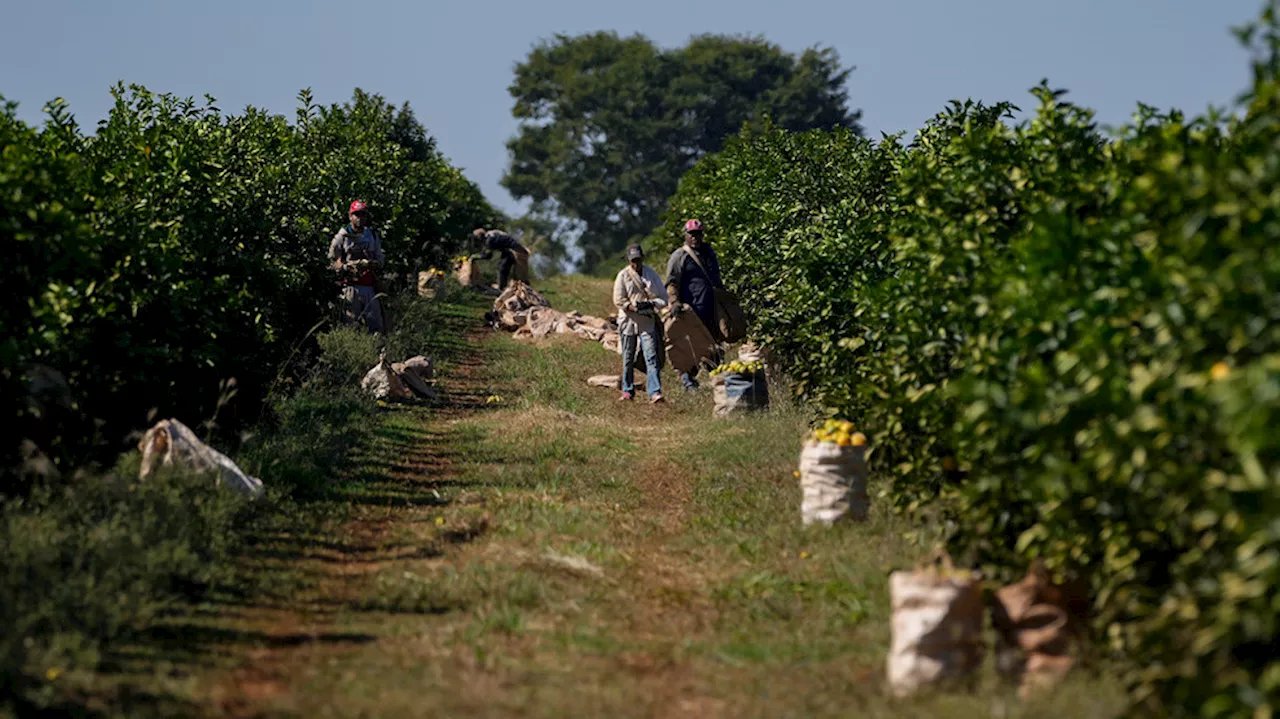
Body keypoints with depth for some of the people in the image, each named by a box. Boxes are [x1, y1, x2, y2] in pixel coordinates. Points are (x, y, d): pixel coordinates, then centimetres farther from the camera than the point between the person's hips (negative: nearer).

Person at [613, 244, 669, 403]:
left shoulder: (652, 274, 4)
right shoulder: (623, 276, -1)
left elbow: (663, 297, 5)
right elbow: (619, 300, -6)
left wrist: (650, 304, -14)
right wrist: (635, 308, -19)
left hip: (648, 323, 0)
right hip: (628, 322, 0)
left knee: (652, 357, -10)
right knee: (628, 359, 9)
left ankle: (655, 392, -17)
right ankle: (627, 390, 22)